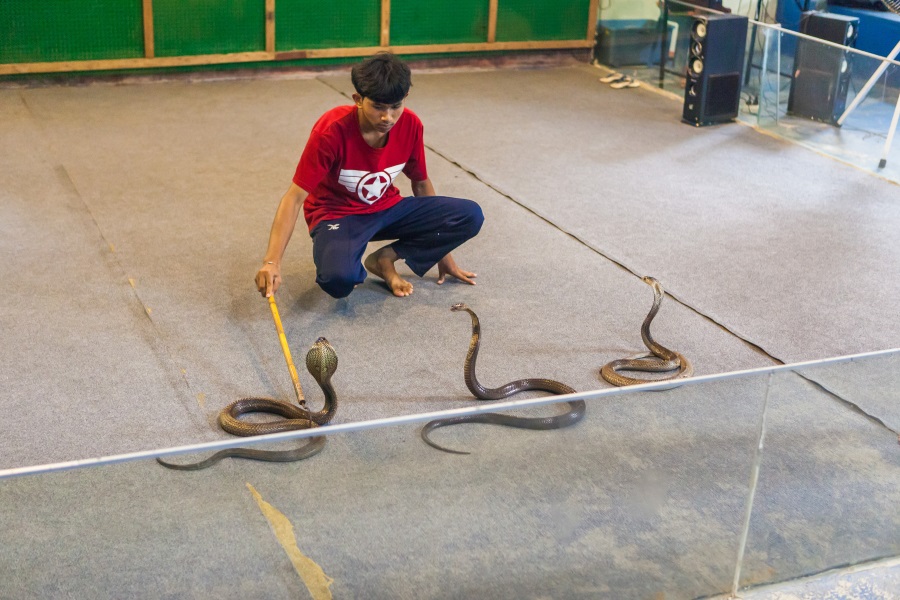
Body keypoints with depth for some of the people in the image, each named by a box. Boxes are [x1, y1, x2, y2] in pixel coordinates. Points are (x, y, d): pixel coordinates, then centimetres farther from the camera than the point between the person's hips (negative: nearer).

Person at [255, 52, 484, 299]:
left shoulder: (410, 124, -12)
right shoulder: (331, 131, -26)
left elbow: (422, 183, 5)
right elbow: (295, 197, -27)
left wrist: (442, 252, 11)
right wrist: (272, 262, -40)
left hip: (386, 208, 5)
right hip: (337, 214, -5)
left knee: (470, 216, -15)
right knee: (339, 278, -39)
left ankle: (385, 258, -4)